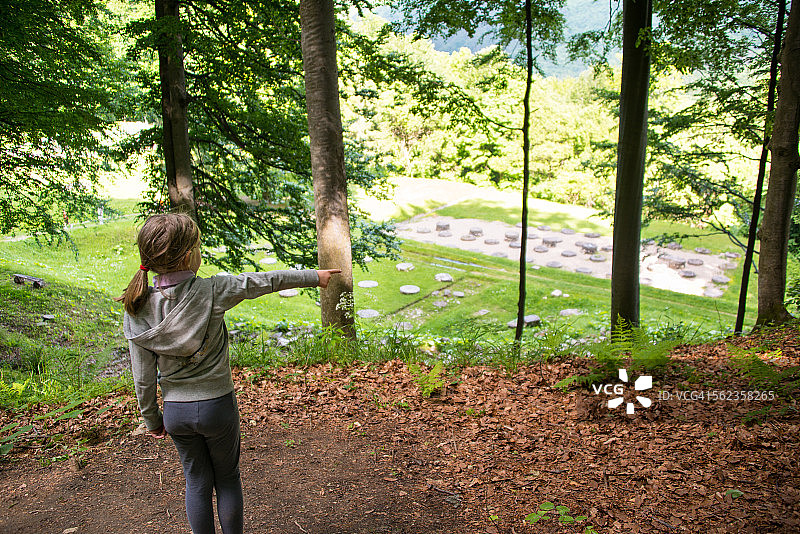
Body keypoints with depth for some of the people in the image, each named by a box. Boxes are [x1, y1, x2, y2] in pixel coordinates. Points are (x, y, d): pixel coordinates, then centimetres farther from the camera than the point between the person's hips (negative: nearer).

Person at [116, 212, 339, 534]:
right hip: (217, 406, -3)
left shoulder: (138, 311, -10)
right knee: (227, 479, 19)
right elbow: (266, 281, -8)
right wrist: (314, 277, 5)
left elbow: (144, 378, -4)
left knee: (197, 483, 20)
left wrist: (152, 419, 11)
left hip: (176, 411, 3)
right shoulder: (212, 292, -20)